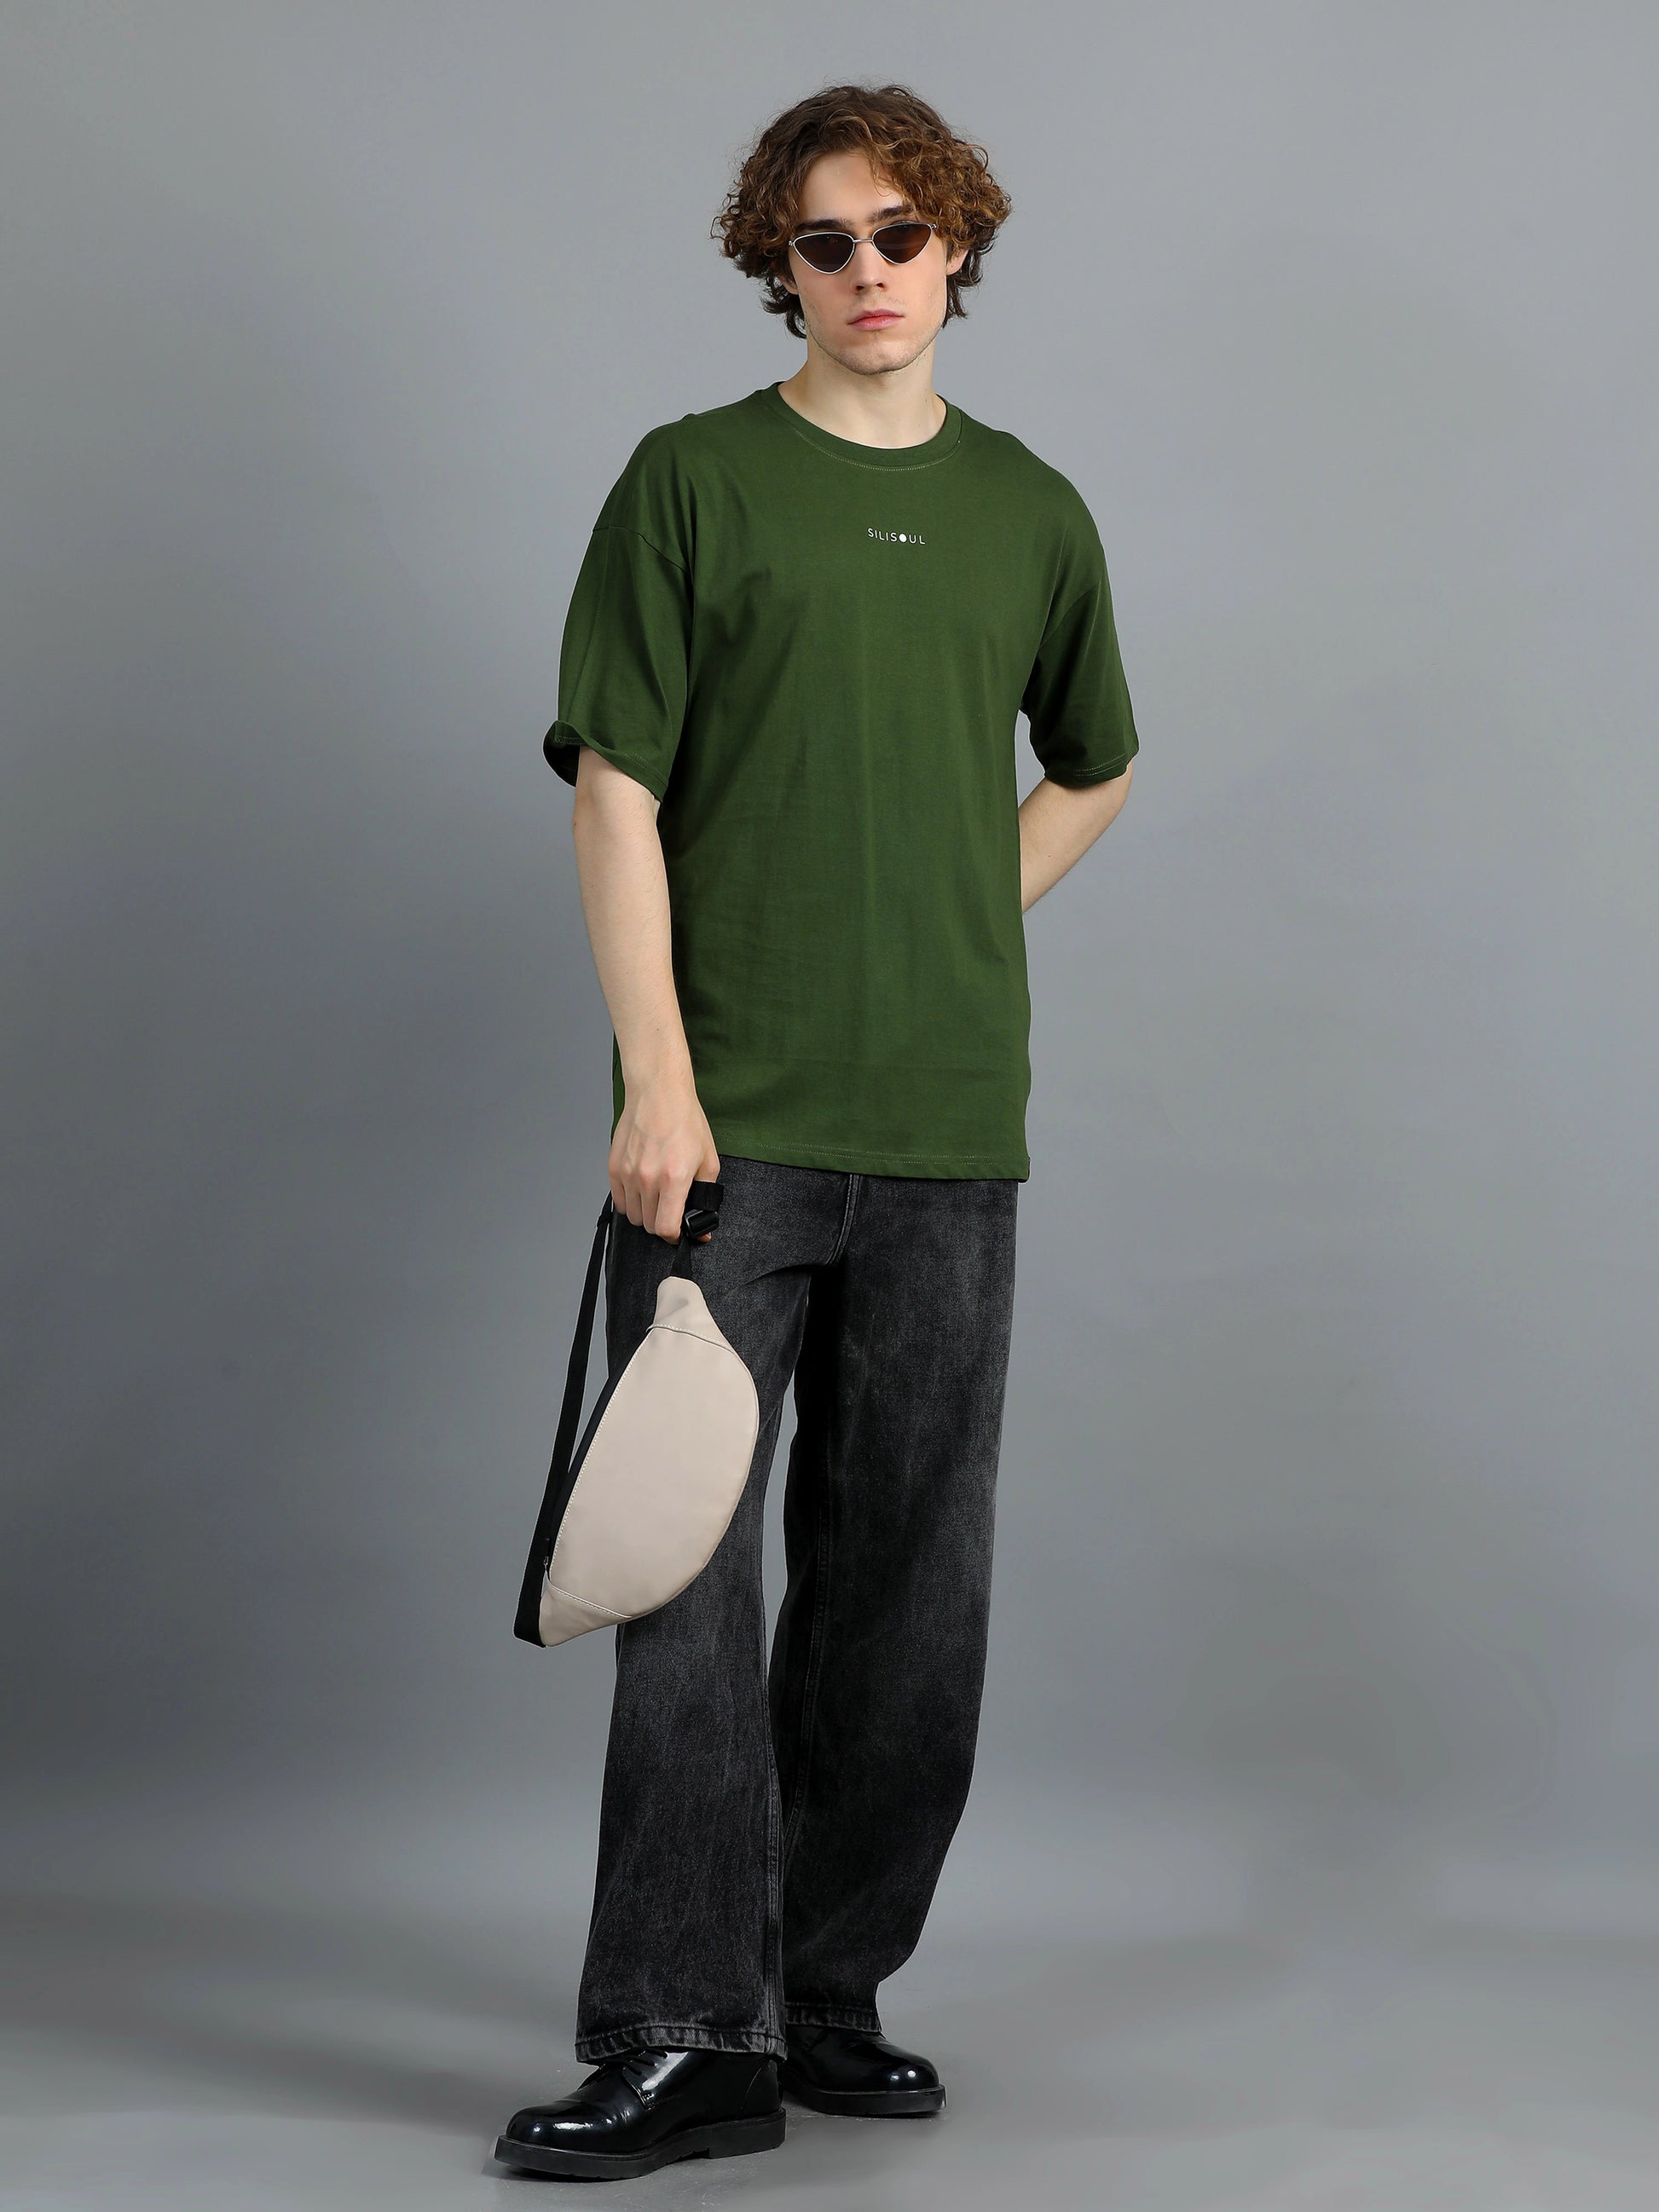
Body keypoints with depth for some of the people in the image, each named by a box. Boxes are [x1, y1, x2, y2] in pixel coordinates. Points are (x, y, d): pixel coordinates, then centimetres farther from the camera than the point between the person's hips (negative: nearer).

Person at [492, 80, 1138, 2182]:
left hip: (948, 1127, 4)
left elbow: (1091, 766, 27)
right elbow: (616, 790, -5)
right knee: (688, 1569, -4)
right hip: (727, 1122, -4)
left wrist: (957, 921, 12)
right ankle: (681, 2033, 1)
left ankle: (827, 1989, 21)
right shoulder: (692, 484, 0)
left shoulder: (1030, 512, 11)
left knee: (909, 1577, 8)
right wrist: (657, 1076, -13)